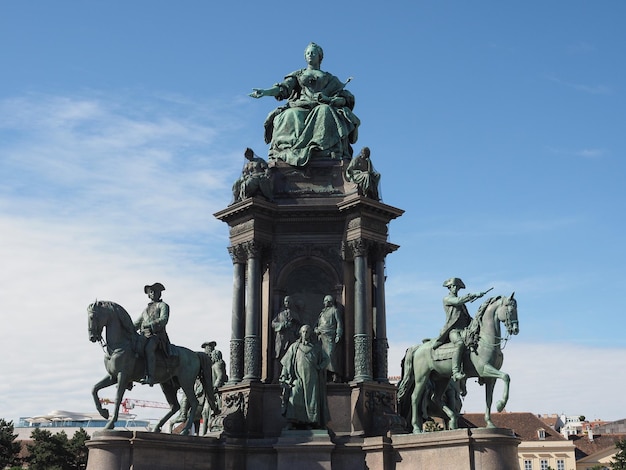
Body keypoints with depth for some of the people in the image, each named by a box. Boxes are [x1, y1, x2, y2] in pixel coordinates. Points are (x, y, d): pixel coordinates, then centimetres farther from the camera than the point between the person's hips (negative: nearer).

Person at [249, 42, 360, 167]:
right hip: (301, 107, 1)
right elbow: (283, 88, 13)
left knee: (325, 112, -37)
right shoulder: (298, 75, 31)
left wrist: (330, 100, -7)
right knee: (291, 116, -34)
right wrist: (265, 92, -7)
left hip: (323, 106, -1)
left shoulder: (330, 79, 28)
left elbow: (346, 98, 15)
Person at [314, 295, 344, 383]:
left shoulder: (335, 310, 7)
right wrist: (316, 329, 9)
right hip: (321, 337, 6)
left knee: (331, 354, -15)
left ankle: (336, 375, -17)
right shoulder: (322, 311, 26)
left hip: (330, 336, -6)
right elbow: (318, 323, 31)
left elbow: (339, 323, 0)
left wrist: (338, 335, -10)